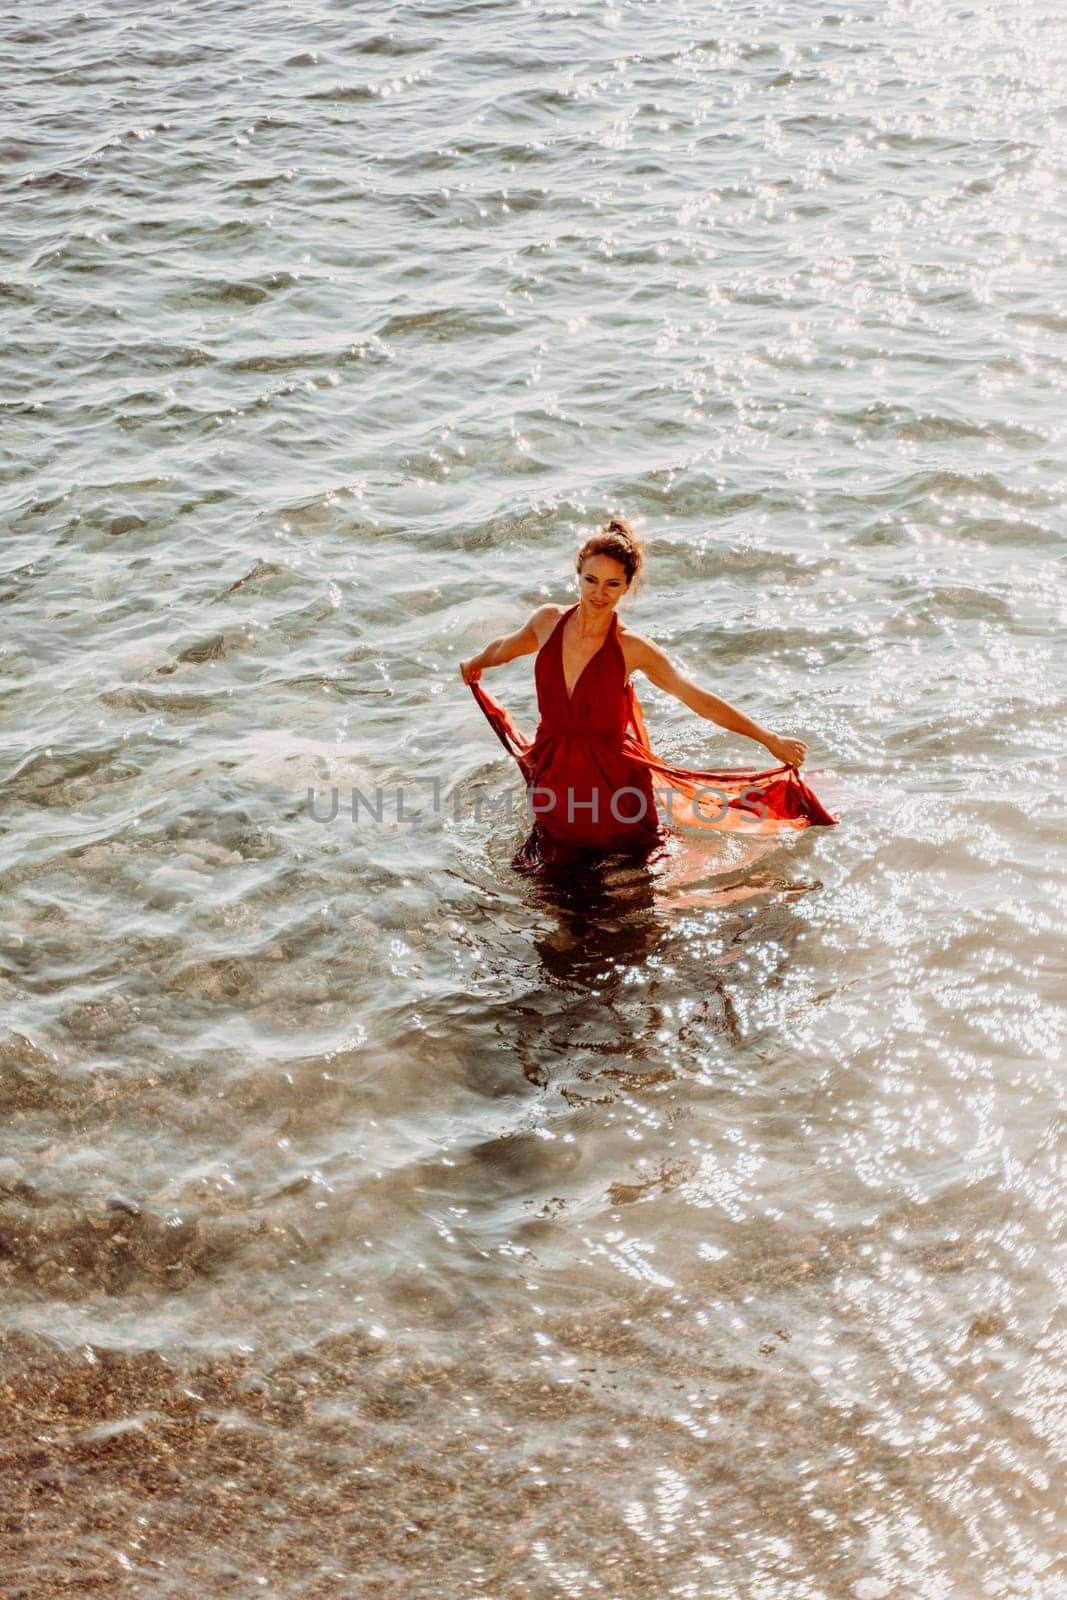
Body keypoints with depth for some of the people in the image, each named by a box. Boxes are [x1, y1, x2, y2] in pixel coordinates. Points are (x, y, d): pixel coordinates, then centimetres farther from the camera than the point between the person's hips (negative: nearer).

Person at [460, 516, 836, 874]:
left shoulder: (632, 648, -15)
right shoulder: (548, 621, -6)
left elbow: (702, 702, -10)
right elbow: (507, 646, 18)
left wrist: (771, 740, -10)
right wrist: (475, 664, 38)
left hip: (614, 784, -3)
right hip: (555, 780, 3)